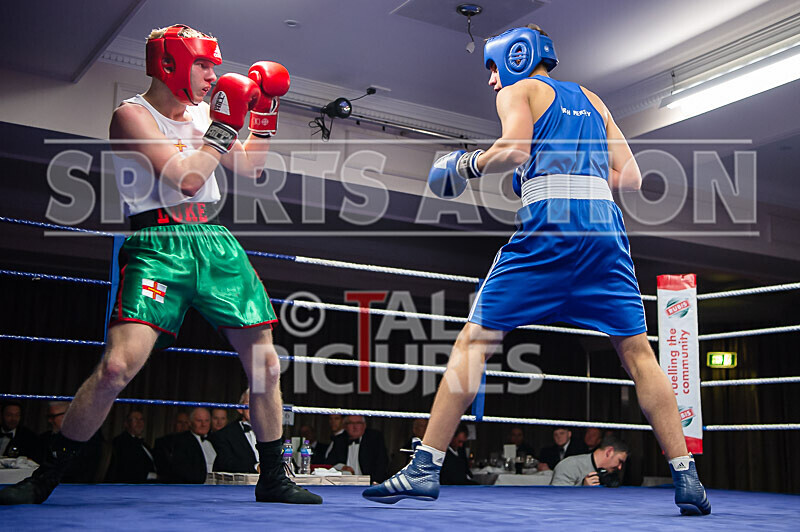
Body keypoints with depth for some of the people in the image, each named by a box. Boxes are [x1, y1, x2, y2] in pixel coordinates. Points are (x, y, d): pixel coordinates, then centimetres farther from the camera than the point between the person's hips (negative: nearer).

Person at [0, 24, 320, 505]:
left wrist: (265, 113, 16)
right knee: (119, 365, -20)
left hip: (216, 244, 7)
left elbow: (250, 167, 26)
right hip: (159, 248, -6)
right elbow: (186, 178, -16)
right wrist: (225, 123, -10)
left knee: (265, 364, 5)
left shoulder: (200, 114, 16)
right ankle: (45, 477, -1)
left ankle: (274, 480, 21)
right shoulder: (132, 115, -4)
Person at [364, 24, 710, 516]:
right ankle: (686, 478, 4)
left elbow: (515, 149, -9)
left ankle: (426, 466, -2)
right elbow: (631, 178, 20)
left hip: (548, 223, -5)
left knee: (474, 342, 0)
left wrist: (466, 165, 7)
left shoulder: (519, 90, 13)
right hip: (606, 223, 5)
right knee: (637, 351, 8)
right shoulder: (591, 100, 28)